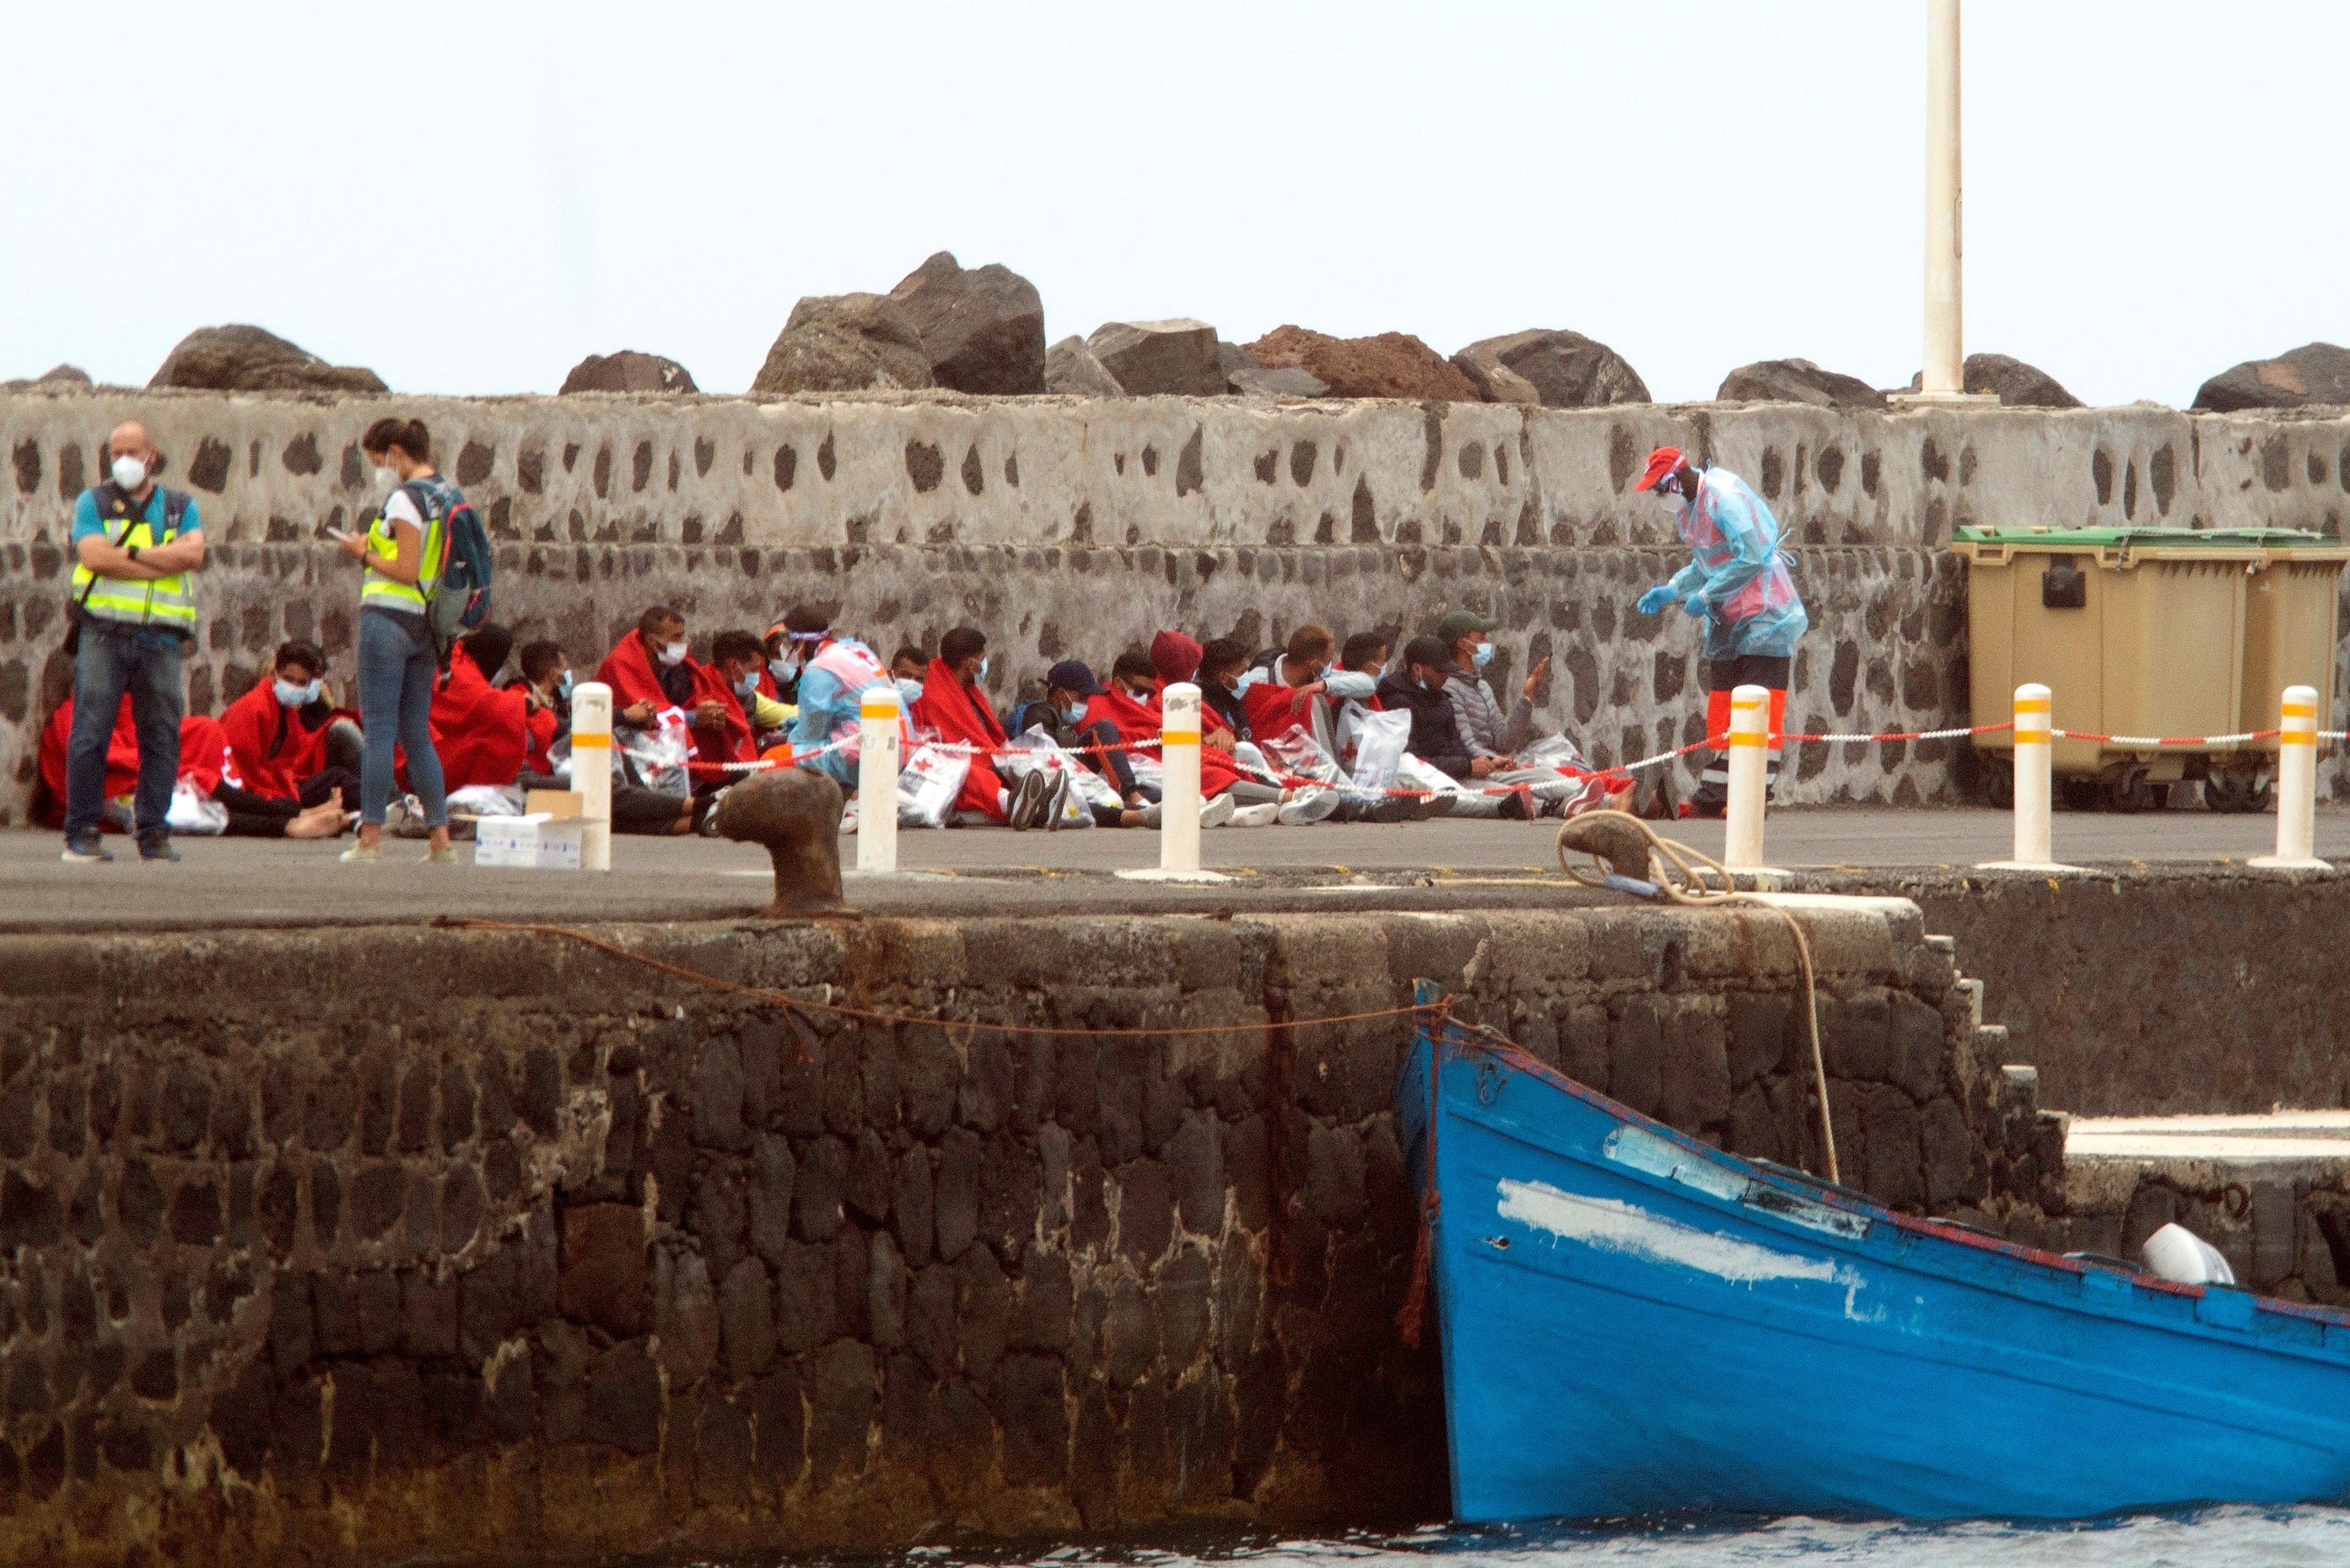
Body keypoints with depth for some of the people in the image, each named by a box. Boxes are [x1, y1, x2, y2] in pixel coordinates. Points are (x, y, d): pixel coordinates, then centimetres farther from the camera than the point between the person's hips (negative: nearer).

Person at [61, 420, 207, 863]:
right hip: (103, 632, -2)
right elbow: (94, 555, -8)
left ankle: (153, 833, 7)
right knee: (90, 734, -7)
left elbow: (193, 552, -3)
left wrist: (132, 553, -9)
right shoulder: (93, 503, 10)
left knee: (162, 735, 1)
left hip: (161, 639, 2)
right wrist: (166, 562, -7)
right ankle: (81, 832, -3)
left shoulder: (181, 507, 16)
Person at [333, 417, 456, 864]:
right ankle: (440, 840, 9)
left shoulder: (405, 498, -12)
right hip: (429, 624, 8)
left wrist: (364, 553, -4)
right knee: (416, 733, 12)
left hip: (390, 617, -8)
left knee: (379, 729, -5)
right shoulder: (451, 496, 13)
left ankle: (371, 838, -6)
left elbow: (407, 572, -17)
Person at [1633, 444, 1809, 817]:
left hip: (1763, 615, -10)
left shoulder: (1724, 498, -20)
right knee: (1721, 710, 9)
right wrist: (1672, 590, 5)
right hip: (1726, 620, 10)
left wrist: (1705, 595, -19)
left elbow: (1752, 558, -26)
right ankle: (1712, 796, 12)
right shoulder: (1687, 509, 11)